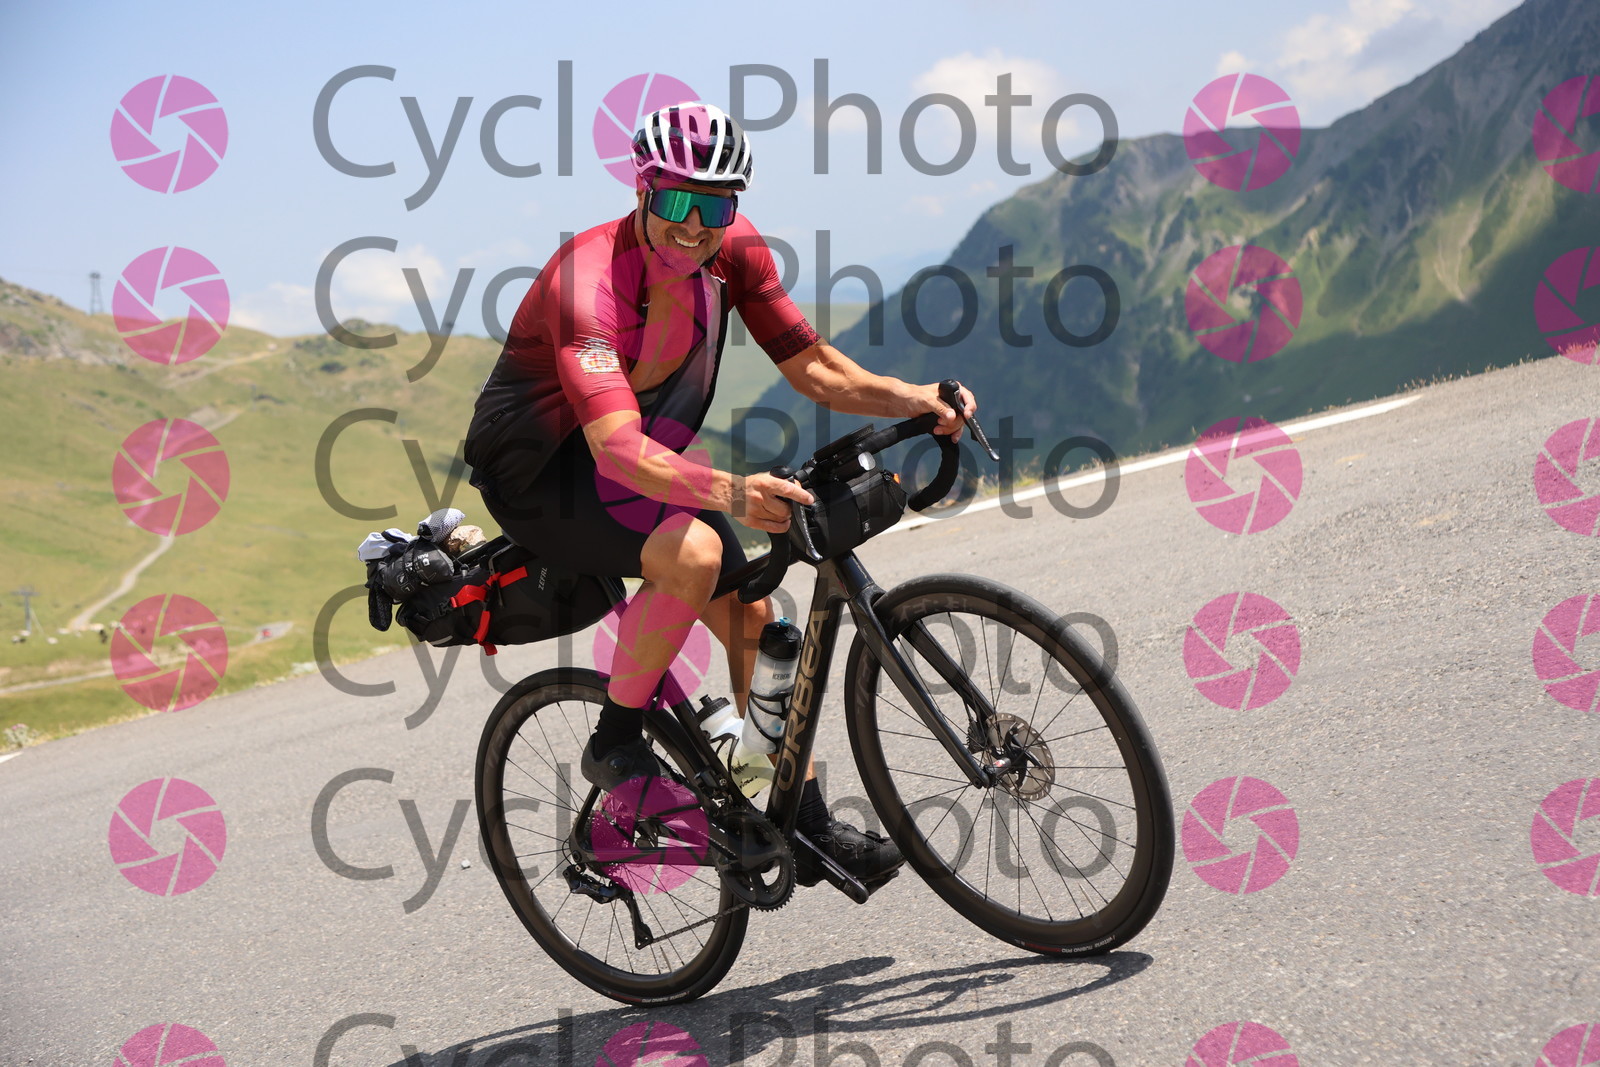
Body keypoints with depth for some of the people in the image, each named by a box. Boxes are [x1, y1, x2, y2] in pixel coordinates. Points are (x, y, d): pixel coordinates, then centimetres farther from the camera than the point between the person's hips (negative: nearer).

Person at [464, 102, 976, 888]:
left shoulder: (734, 250, -12)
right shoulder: (589, 279, -33)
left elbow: (813, 368, -7)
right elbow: (619, 448, -45)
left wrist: (919, 401, -24)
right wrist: (729, 494, -61)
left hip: (648, 461, 7)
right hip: (539, 471, -7)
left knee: (752, 616, -2)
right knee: (691, 552, -32)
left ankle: (809, 824, 9)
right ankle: (614, 744, -13)